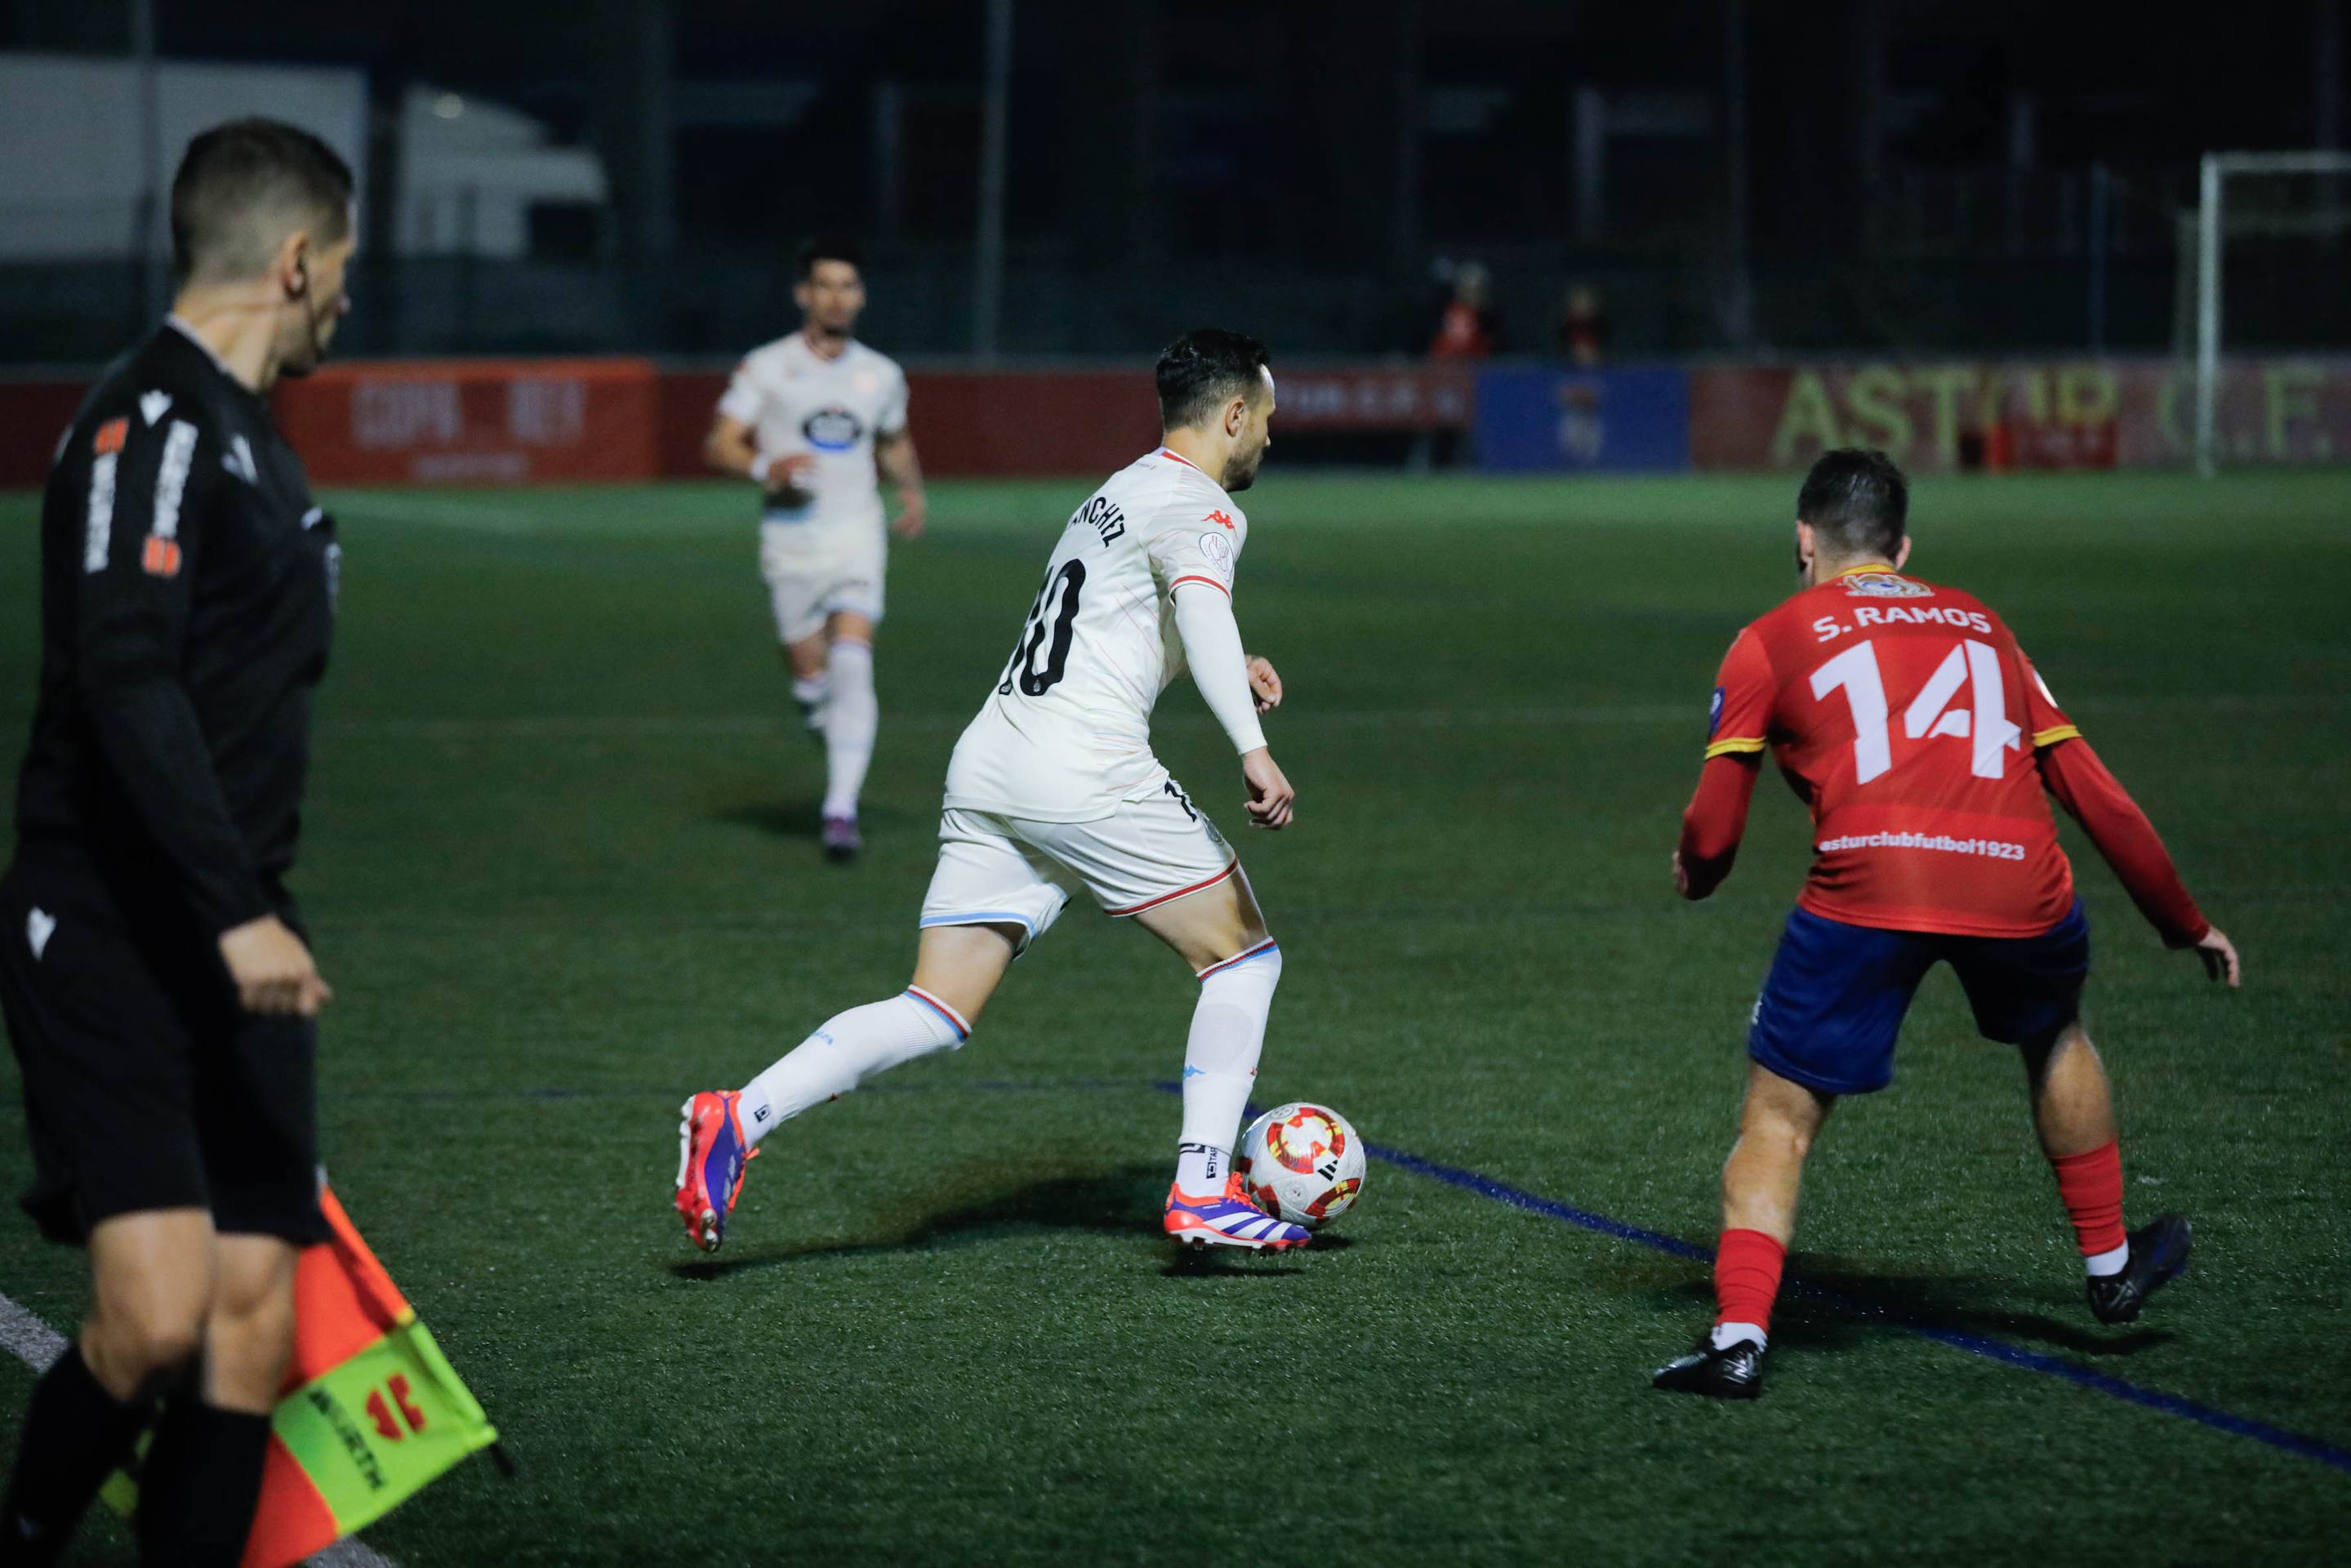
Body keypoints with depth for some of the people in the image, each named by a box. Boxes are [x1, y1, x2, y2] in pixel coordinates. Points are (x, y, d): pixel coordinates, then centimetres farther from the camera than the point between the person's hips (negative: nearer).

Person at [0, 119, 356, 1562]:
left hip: (233, 945, 9)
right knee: (157, 1318, -17)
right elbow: (125, 683, -23)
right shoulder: (152, 422, -12)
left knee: (254, 1324, 1)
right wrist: (237, 913, -29)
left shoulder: (251, 440, 18)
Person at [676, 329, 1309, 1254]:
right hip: (1086, 772, -8)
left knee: (939, 1013, 2)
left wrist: (1224, 670, 37)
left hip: (988, 762, 8)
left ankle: (737, 1119, -14)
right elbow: (1201, 603, -24)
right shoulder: (1201, 505, -2)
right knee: (1243, 956, 8)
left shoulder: (1117, 494, 27)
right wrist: (1252, 746, -33)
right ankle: (1203, 1193, 3)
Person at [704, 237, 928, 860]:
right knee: (811, 679, 3)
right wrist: (766, 468, -25)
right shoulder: (765, 368, -2)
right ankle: (835, 734, 40)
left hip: (857, 536, 1)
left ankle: (841, 810, -18)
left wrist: (912, 489, 8)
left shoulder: (882, 375, 9)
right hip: (790, 539, -1)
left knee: (852, 667, -16)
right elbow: (718, 445, -6)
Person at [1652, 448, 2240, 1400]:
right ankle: (2110, 1266, 45)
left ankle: (1737, 1340, -3)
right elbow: (2095, 796, 26)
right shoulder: (1980, 625, 26)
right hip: (2017, 884, 3)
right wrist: (2185, 924, 35)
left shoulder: (1772, 641, 16)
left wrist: (1695, 875, 34)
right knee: (2055, 1037, 33)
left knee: (1780, 1115, 11)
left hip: (1865, 887, -3)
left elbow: (1711, 834, 10)